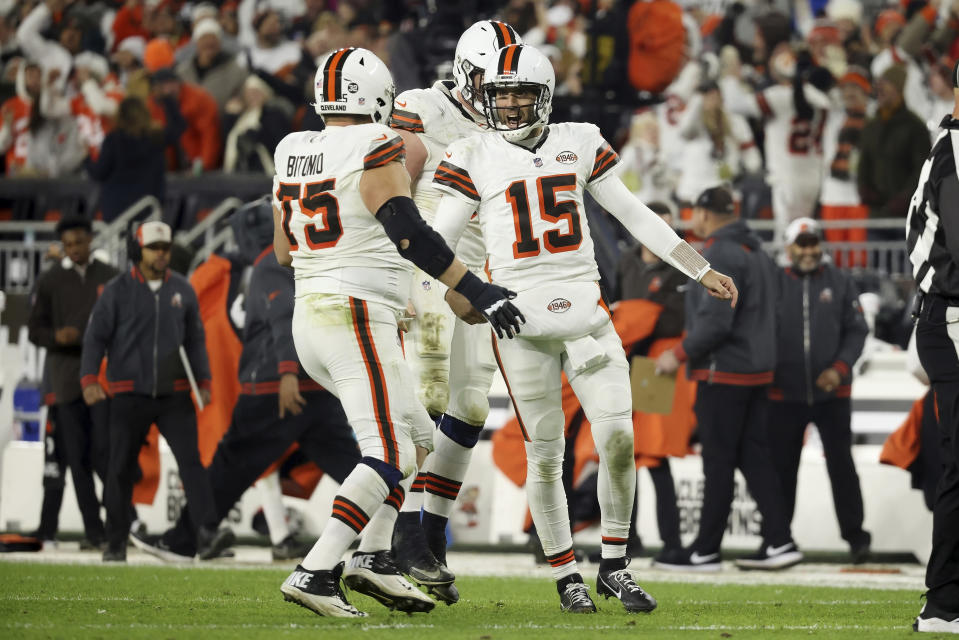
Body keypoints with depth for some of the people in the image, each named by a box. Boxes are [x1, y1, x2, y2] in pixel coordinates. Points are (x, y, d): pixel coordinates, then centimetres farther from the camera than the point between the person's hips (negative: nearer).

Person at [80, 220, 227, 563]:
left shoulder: (182, 290, 9)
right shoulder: (118, 290, -1)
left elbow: (195, 340, 15)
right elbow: (96, 336, -2)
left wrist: (204, 381, 6)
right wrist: (89, 379, -14)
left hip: (174, 393, 2)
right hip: (129, 393, -2)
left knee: (190, 459, -10)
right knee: (121, 468, 2)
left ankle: (208, 530, -15)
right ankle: (116, 543, 10)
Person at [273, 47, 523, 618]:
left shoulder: (292, 155, 11)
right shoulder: (374, 150, -11)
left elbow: (286, 251, 18)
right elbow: (411, 235, -19)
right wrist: (476, 291, -16)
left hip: (309, 316, 9)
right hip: (358, 317, -9)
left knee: (416, 436, 18)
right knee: (390, 455, -9)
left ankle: (374, 557, 7)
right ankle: (315, 572, -20)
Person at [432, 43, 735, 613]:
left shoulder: (580, 144, 8)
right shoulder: (474, 159, 2)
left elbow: (637, 217, 12)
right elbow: (440, 242, 2)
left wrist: (704, 271, 12)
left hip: (584, 308, 2)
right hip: (521, 314, -2)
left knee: (618, 437, -8)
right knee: (545, 457, 0)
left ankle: (615, 566, 8)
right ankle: (568, 578, 13)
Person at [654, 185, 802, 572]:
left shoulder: (721, 255, -15)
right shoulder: (756, 253, 16)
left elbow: (716, 322, -22)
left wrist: (681, 354, -12)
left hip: (723, 373, -9)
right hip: (756, 372, 9)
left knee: (718, 463, -4)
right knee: (753, 457, 10)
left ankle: (705, 551, 0)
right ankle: (779, 543, 5)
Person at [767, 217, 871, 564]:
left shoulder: (840, 282, 3)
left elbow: (856, 330, 2)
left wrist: (840, 368, -11)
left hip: (832, 393, -1)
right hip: (785, 393, 1)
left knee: (841, 464, -1)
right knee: (781, 467, 7)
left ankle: (855, 536, 4)